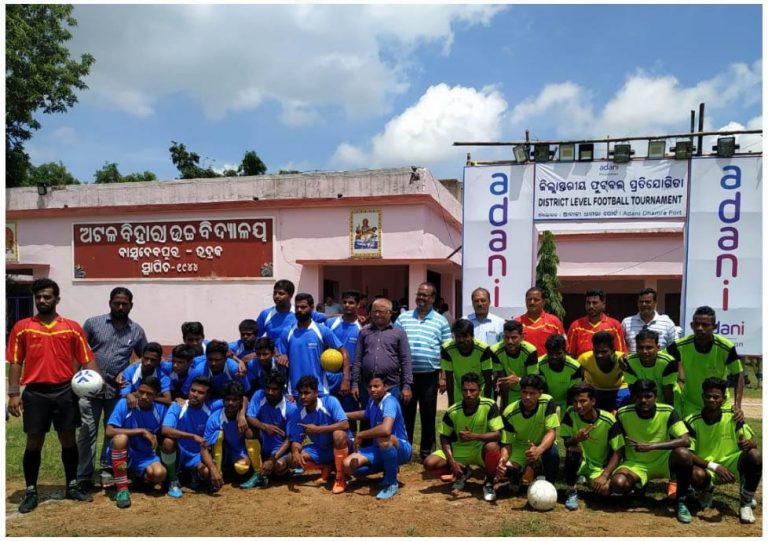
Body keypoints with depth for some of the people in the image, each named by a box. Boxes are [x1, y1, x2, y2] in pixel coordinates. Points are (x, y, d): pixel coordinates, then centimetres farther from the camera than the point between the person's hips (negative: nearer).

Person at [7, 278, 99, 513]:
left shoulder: (73, 327, 3)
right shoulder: (22, 327, 2)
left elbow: (87, 359, 4)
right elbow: (15, 362, 3)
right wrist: (14, 393, -4)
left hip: (65, 391, 1)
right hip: (35, 392, -1)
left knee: (68, 439, 10)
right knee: (34, 442, 6)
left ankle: (72, 486, 24)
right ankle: (31, 492, 20)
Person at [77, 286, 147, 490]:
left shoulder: (137, 331, 4)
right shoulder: (93, 323, 0)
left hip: (118, 389, 2)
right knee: (88, 432, 0)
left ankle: (106, 469, 26)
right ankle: (84, 476, 9)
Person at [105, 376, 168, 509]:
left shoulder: (161, 409, -7)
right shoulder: (125, 403, -15)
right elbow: (109, 431, -25)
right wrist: (142, 431, -25)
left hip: (146, 457, 2)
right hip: (123, 454, -2)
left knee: (159, 474, -28)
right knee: (121, 438, -34)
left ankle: (139, 477, 12)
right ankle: (122, 489, -22)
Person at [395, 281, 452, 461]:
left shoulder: (441, 322, 3)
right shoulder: (403, 318, 6)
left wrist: (443, 376, -2)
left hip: (430, 375, -1)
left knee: (428, 414, 7)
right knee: (406, 412, 9)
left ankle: (426, 450, 20)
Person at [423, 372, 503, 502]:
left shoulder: (490, 406, -19)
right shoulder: (452, 412, -13)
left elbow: (497, 434, -22)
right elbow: (444, 438, -4)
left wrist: (474, 436, -37)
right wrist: (452, 462, -18)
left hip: (482, 449, -2)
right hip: (459, 450, 3)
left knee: (492, 446, -38)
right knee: (429, 463, -19)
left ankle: (489, 483, -7)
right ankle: (463, 473, 12)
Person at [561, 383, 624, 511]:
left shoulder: (608, 420, -18)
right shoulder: (571, 413, -14)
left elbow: (617, 452, -13)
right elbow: (566, 443, -12)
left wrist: (604, 476, -24)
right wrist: (576, 439, -36)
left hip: (600, 467, 1)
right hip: (580, 462, 0)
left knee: (604, 489, -28)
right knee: (573, 449, -33)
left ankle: (587, 481, 10)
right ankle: (572, 492, -14)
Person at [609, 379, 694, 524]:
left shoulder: (667, 412, -15)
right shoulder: (623, 414, -13)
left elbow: (685, 440, -25)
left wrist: (651, 446, -33)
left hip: (662, 461, 0)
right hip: (635, 463, 1)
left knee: (683, 454, -33)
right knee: (617, 483, -31)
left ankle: (681, 502, -11)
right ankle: (639, 485, 9)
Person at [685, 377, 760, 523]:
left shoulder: (732, 417, -8)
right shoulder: (692, 422, -13)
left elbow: (753, 444, -4)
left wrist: (748, 444, -30)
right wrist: (714, 466, -28)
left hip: (731, 463, 2)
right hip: (706, 467, -2)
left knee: (755, 456, -27)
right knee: (696, 475, -37)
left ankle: (746, 503, -5)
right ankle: (707, 490, 5)